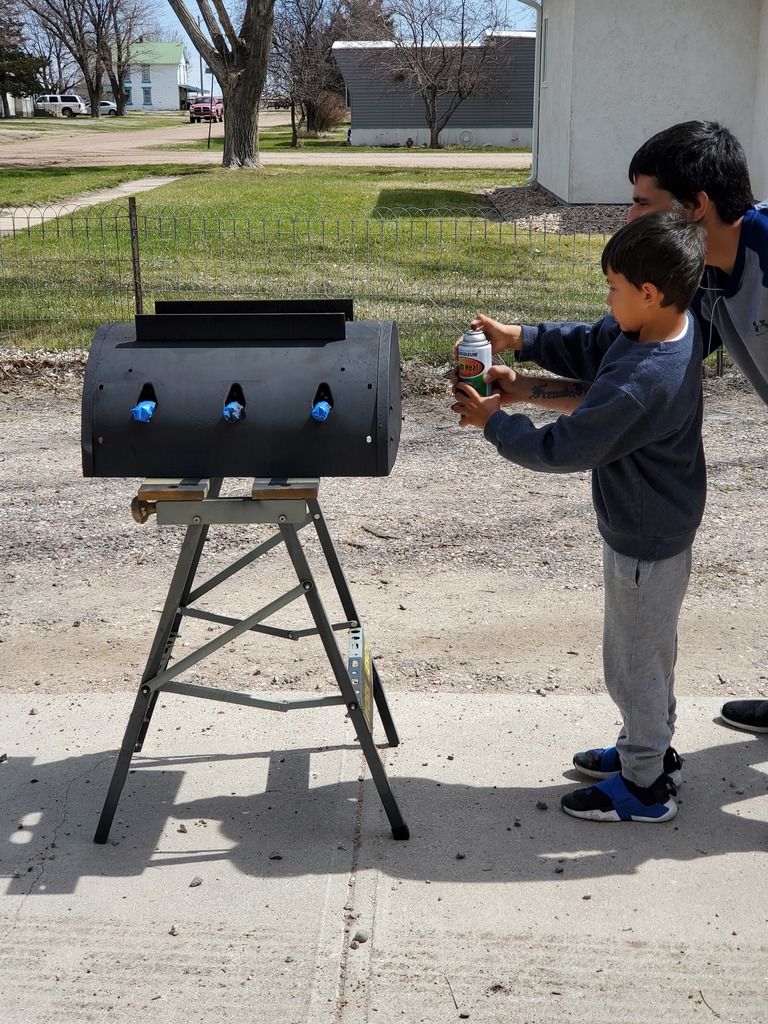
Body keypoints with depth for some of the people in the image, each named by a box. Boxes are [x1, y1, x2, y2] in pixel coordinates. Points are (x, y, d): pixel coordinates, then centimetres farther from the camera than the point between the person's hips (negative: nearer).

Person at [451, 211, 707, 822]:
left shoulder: (639, 383, -35)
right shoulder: (669, 326, -5)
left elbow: (561, 448, -26)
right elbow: (587, 344, 10)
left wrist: (494, 421, -13)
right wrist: (518, 337, 0)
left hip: (645, 539, -10)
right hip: (659, 523, 10)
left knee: (635, 657, 8)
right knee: (647, 648, 25)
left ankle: (645, 787, 27)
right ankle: (651, 749, 44)